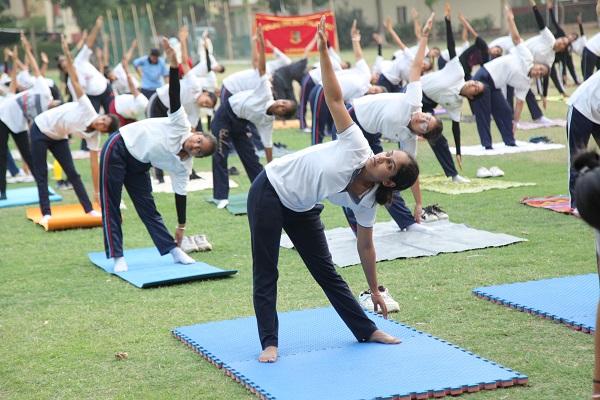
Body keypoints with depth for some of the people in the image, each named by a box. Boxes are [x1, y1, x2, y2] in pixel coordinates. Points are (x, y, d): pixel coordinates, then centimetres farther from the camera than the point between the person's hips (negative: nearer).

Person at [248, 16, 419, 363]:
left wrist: (375, 291, 2)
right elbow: (335, 98, -26)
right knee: (266, 272, -4)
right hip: (269, 191, -4)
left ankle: (366, 331, 17)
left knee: (326, 271, 6)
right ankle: (269, 343, 1)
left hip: (301, 209, 4)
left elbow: (366, 247, -2)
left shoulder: (366, 202, -13)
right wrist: (323, 52, -33)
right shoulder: (357, 146, -25)